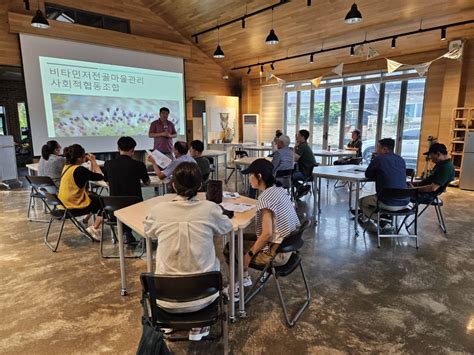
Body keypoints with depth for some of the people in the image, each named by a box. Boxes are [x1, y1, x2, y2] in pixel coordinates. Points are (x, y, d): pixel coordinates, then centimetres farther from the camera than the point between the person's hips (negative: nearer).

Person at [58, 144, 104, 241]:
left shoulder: (67, 166, 7)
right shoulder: (79, 169, -23)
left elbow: (91, 176, 10)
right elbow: (100, 176, -16)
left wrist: (92, 162, 3)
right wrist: (93, 161, -8)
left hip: (65, 203, 9)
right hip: (74, 206, -9)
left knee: (94, 196, 28)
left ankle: (86, 220, 32)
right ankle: (94, 228, 4)